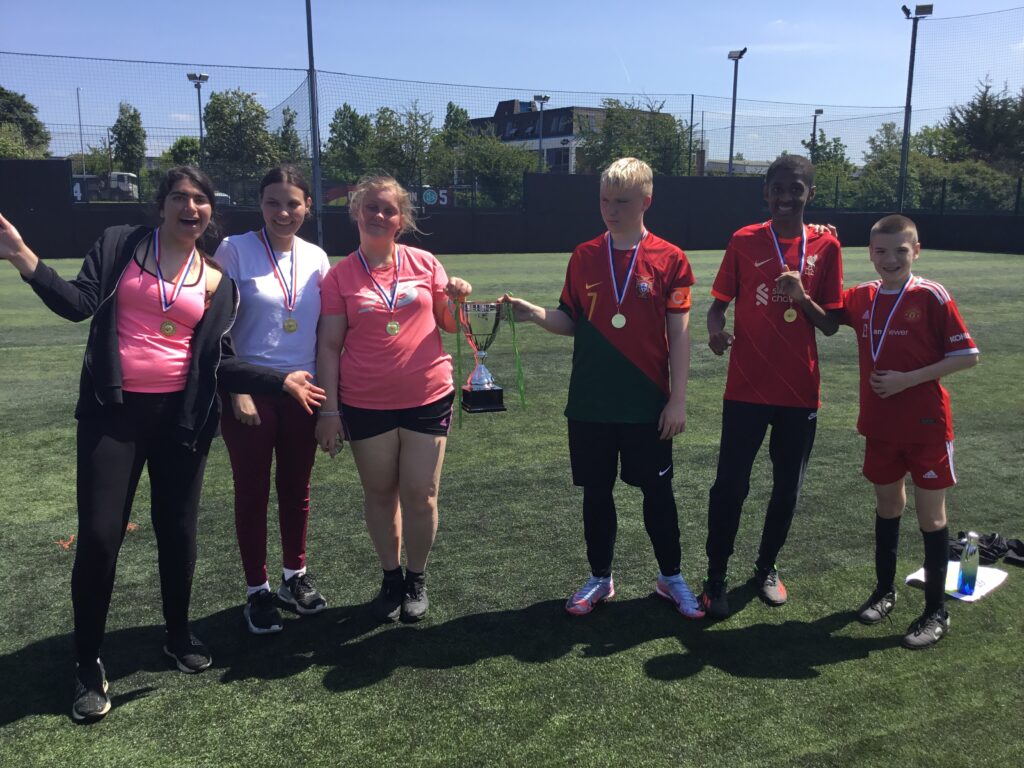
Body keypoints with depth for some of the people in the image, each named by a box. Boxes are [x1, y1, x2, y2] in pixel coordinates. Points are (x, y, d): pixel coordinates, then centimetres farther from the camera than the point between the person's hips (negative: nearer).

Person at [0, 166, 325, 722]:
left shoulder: (215, 281, 7)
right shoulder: (119, 245, 3)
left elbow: (221, 362, 6)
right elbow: (80, 303, -9)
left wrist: (280, 381, -3)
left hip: (181, 416, 2)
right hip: (114, 411, -2)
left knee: (178, 529, 11)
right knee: (99, 534, -3)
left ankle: (179, 633, 34)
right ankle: (88, 661, 17)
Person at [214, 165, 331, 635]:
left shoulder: (316, 257, 5)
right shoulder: (235, 250, -6)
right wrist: (237, 390, -11)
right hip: (251, 392, -3)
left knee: (296, 488, 13)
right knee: (253, 490, 6)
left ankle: (294, 577, 29)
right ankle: (257, 591, 19)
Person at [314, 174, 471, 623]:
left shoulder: (425, 264, 2)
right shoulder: (340, 275, -1)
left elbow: (448, 325, 9)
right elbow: (329, 345, -1)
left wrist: (457, 299, -12)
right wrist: (329, 409, -5)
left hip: (427, 398, 0)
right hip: (366, 404, 0)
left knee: (420, 496, 5)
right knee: (380, 494, 12)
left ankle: (416, 580, 25)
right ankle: (391, 578, 31)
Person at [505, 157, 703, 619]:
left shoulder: (670, 259, -4)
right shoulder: (584, 257, 4)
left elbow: (679, 334, -4)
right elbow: (570, 322, 7)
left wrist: (678, 399, -7)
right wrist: (533, 313, -13)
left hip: (647, 403, -2)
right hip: (590, 403, 2)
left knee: (656, 491, 10)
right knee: (596, 492, 12)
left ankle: (671, 578, 30)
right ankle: (600, 579, 29)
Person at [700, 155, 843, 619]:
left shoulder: (826, 245, 2)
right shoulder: (744, 241, 0)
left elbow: (830, 325, 2)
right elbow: (719, 303, 3)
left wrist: (804, 299, -18)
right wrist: (716, 330, -20)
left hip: (800, 391, 2)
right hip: (746, 388, -1)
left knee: (787, 489, 12)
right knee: (730, 486, -1)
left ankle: (766, 567, 33)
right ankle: (716, 578, 15)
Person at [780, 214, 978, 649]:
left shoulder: (931, 296, -11)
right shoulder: (862, 298, 2)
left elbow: (967, 355, -10)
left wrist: (908, 379, -18)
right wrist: (801, 297, -4)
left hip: (926, 425, -4)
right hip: (879, 426, 4)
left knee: (930, 513, 6)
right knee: (887, 505, 17)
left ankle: (936, 612, 19)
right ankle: (885, 591, 33)